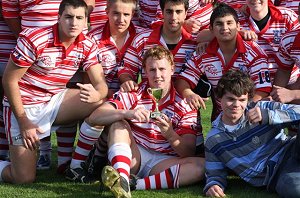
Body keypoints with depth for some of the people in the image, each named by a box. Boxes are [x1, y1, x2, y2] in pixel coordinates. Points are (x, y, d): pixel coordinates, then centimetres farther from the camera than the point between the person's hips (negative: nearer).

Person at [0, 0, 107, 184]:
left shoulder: (87, 46, -6)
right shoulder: (34, 39, -21)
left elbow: (101, 85, -9)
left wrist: (96, 95, -36)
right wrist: (23, 122, -17)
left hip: (55, 100, 5)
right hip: (24, 106, -5)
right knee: (25, 179, -14)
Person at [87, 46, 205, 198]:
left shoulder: (185, 105, 3)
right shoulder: (133, 94, 3)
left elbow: (189, 154, -5)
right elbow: (94, 118, -12)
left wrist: (169, 134, -26)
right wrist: (127, 113, -29)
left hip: (163, 163, 0)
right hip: (133, 156, 0)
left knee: (202, 165, -27)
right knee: (118, 124, -24)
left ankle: (136, 184, -38)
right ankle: (122, 180, -47)